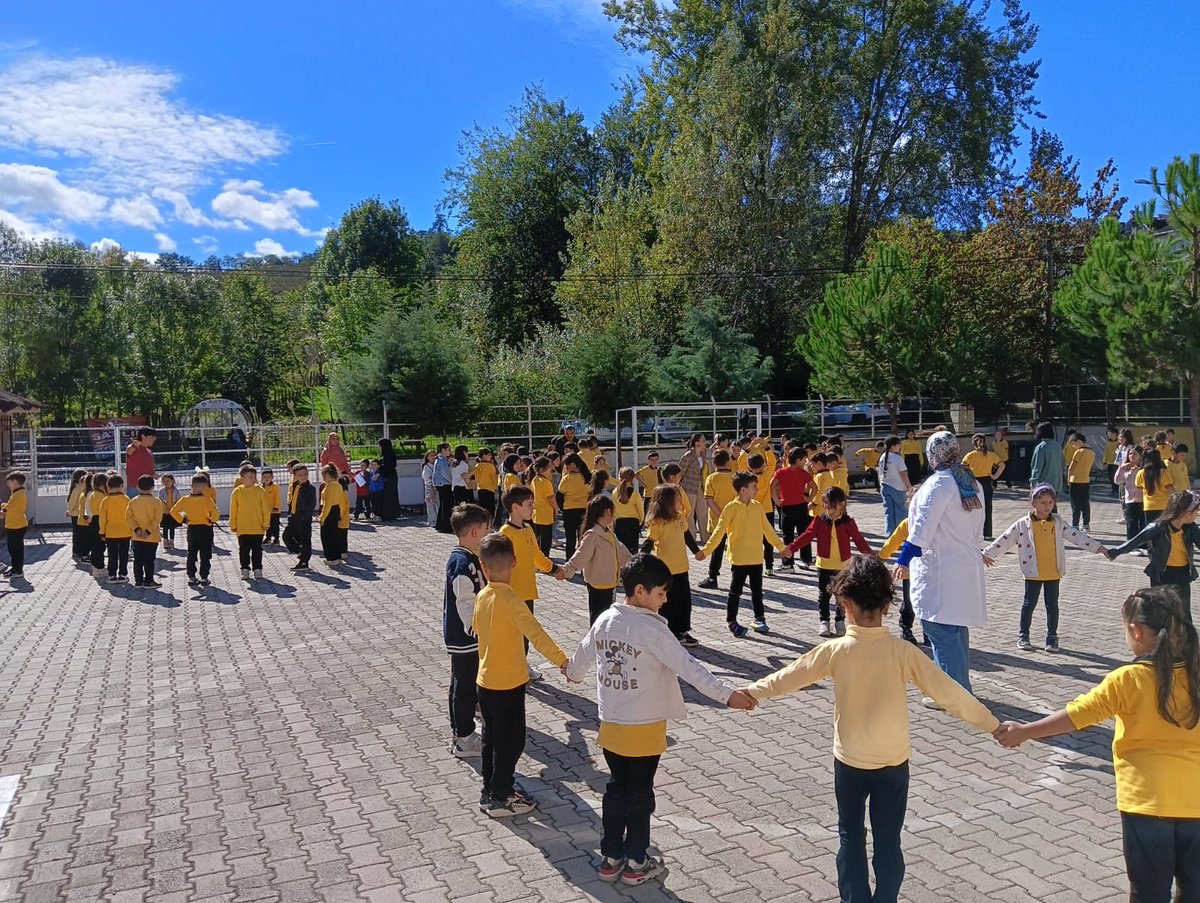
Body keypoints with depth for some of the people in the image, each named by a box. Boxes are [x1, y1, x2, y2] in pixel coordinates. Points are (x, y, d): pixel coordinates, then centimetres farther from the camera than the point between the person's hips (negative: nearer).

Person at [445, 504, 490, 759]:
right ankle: (464, 739, 14)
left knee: (462, 685, 20)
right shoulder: (464, 563, -24)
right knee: (465, 686, 2)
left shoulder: (458, 557, 8)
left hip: (458, 634, 10)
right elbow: (467, 603, -25)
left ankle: (460, 733, 34)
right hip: (465, 637, -10)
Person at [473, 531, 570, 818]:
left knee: (492, 737, 20)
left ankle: (491, 789, 32)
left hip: (485, 681, 7)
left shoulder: (482, 596, -1)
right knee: (511, 741, 6)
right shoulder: (510, 599, -23)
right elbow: (536, 635, -32)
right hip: (508, 684, -7)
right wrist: (563, 662, -34)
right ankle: (500, 799, 16)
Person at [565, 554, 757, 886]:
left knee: (616, 789, 18)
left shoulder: (604, 620, 0)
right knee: (639, 794, 9)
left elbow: (583, 654, 17)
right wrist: (727, 694, -27)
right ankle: (636, 863, 22)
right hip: (643, 729, -6)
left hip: (611, 725, 6)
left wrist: (571, 672, 39)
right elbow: (687, 666, -26)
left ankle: (610, 858, 28)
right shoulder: (651, 629, -21)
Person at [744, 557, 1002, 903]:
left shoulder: (835, 651, -14)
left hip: (850, 761, 0)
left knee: (851, 838, 17)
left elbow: (789, 676, 0)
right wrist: (992, 724, 2)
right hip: (894, 762, 0)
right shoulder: (903, 652, -15)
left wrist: (751, 691, 16)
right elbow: (948, 692, -10)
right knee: (888, 842, 12)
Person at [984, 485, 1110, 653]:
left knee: (1052, 605, 8)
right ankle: (1023, 636, 17)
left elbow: (1076, 536, 3)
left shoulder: (1058, 523, 3)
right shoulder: (1023, 524, -5)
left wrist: (1098, 546, -3)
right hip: (1033, 573, -2)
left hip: (1053, 574, 2)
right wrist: (988, 553, -4)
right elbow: (1005, 540, -3)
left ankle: (1052, 637, 19)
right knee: (1029, 604, 6)